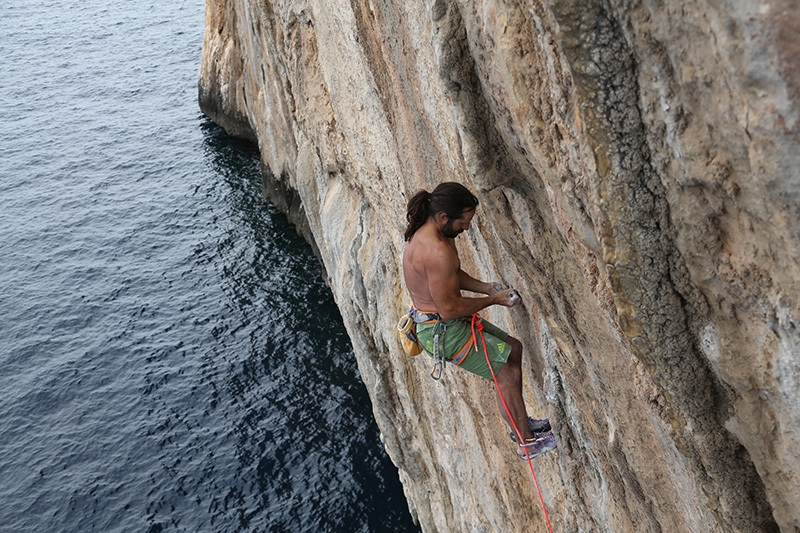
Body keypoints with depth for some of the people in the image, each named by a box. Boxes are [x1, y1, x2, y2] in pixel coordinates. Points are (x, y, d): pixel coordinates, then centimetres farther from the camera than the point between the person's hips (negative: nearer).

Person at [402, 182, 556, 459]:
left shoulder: (424, 232, 2)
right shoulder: (437, 252, -31)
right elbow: (449, 309, -26)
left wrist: (487, 287, 4)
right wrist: (494, 300, -13)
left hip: (433, 321, 11)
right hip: (443, 332, -11)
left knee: (513, 348, 19)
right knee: (508, 373, -2)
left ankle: (520, 423, 32)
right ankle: (527, 442, 15)